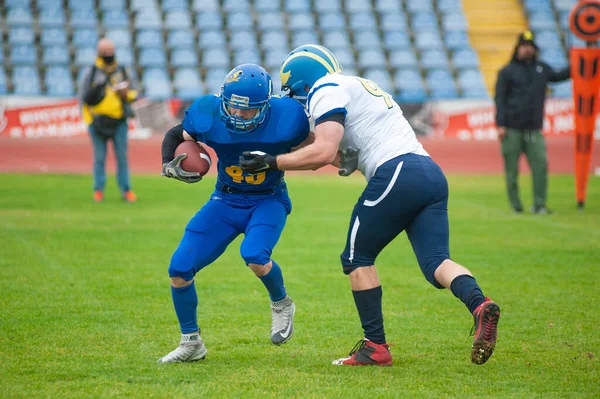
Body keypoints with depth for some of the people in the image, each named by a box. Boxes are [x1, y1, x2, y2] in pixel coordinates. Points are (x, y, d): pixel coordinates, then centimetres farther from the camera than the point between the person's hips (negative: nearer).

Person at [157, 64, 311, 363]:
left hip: (269, 200, -3)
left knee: (254, 256, -32)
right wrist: (169, 165, -17)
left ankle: (281, 305, 3)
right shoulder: (208, 114, -18)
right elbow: (175, 136, 1)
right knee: (179, 268, -7)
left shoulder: (286, 117, -22)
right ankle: (191, 343, 14)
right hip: (226, 201, 3)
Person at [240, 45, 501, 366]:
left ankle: (375, 346, 9)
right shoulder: (360, 88, 32)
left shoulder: (326, 91, 3)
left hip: (397, 174, -8)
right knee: (436, 261, -1)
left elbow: (324, 152, -11)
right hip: (432, 174, 8)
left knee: (358, 258, 8)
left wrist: (271, 162, -2)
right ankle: (479, 305, -28)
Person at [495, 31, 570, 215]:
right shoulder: (507, 72, 4)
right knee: (512, 168, -1)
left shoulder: (542, 68, 16)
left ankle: (539, 205, -7)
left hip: (534, 129, 3)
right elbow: (500, 99, 0)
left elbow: (558, 76, 35)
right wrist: (500, 125, -9)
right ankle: (515, 205, 7)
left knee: (540, 165, -10)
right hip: (512, 129, -3)